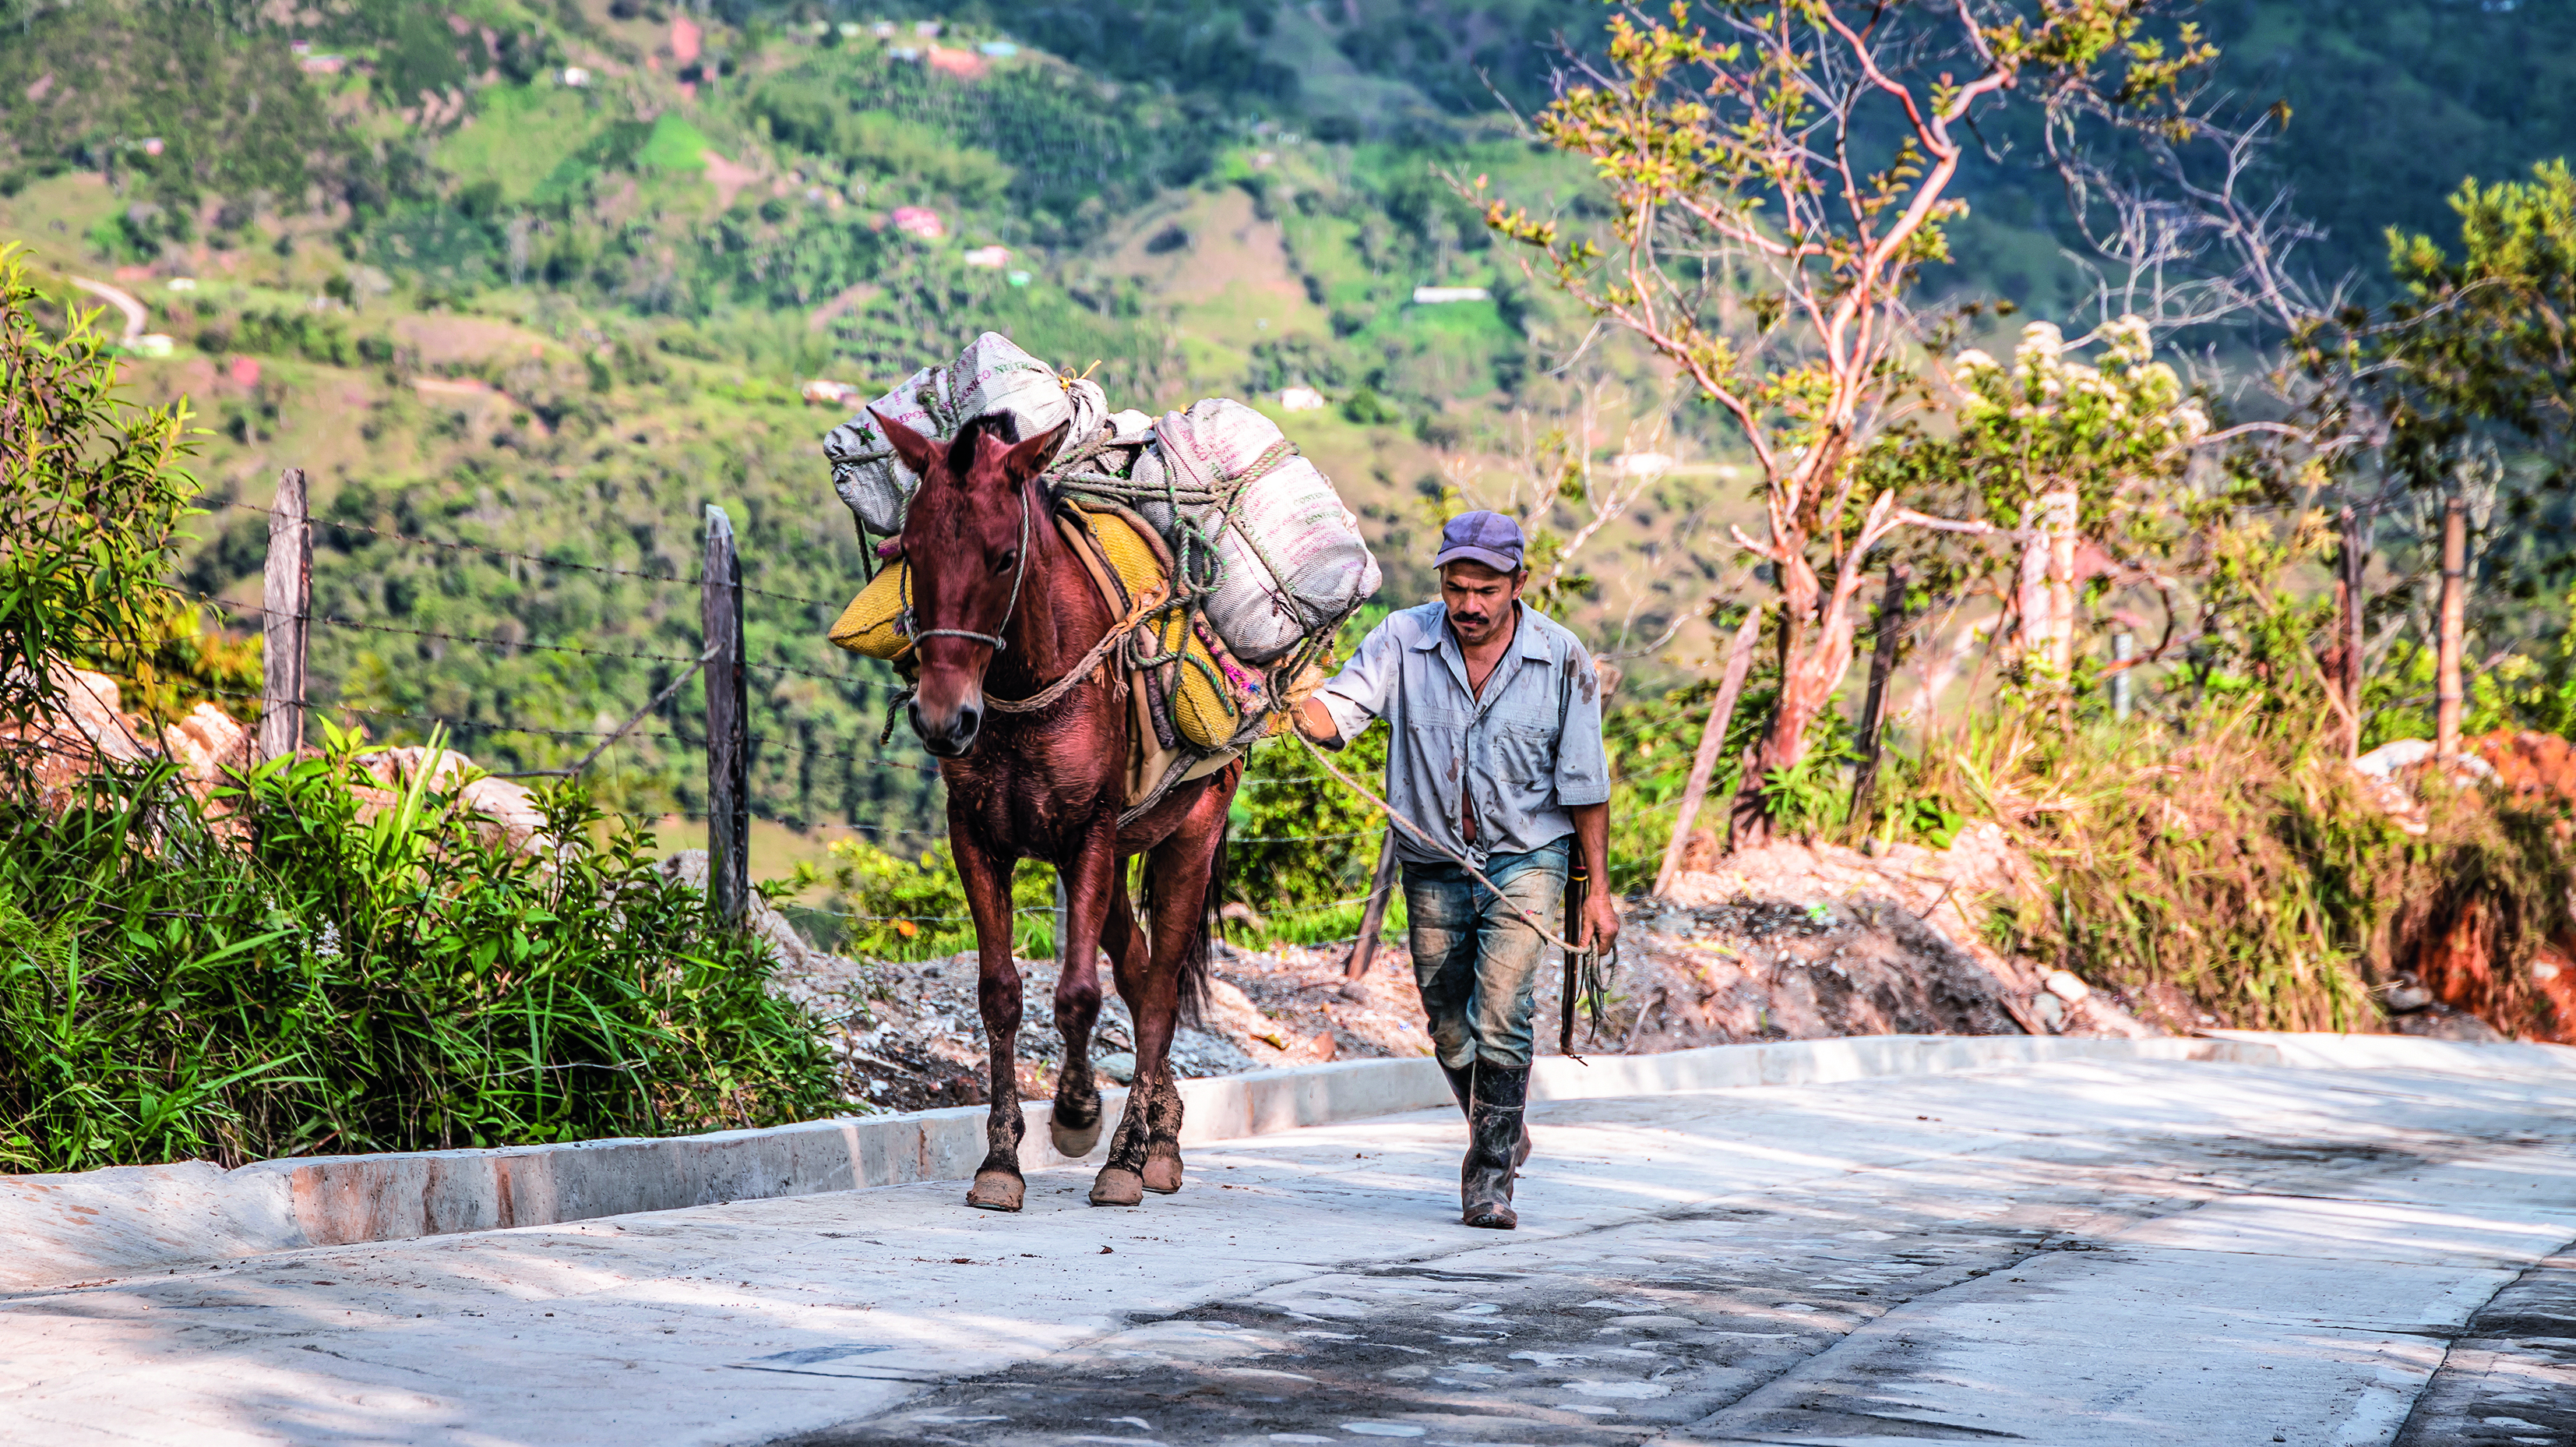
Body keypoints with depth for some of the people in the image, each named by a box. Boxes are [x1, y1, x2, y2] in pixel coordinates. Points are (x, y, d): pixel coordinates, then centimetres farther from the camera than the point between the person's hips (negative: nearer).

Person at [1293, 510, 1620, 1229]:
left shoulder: (1562, 659, -7)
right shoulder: (1402, 640, -6)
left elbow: (1584, 785, -2)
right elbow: (1340, 713, -18)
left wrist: (1597, 889, -1)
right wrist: (1298, 708, -42)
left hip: (1526, 859, -3)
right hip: (1433, 866, 3)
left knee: (1500, 1020, -18)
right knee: (1450, 1033, 12)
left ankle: (1489, 1178, -9)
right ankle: (1502, 1134, 39)